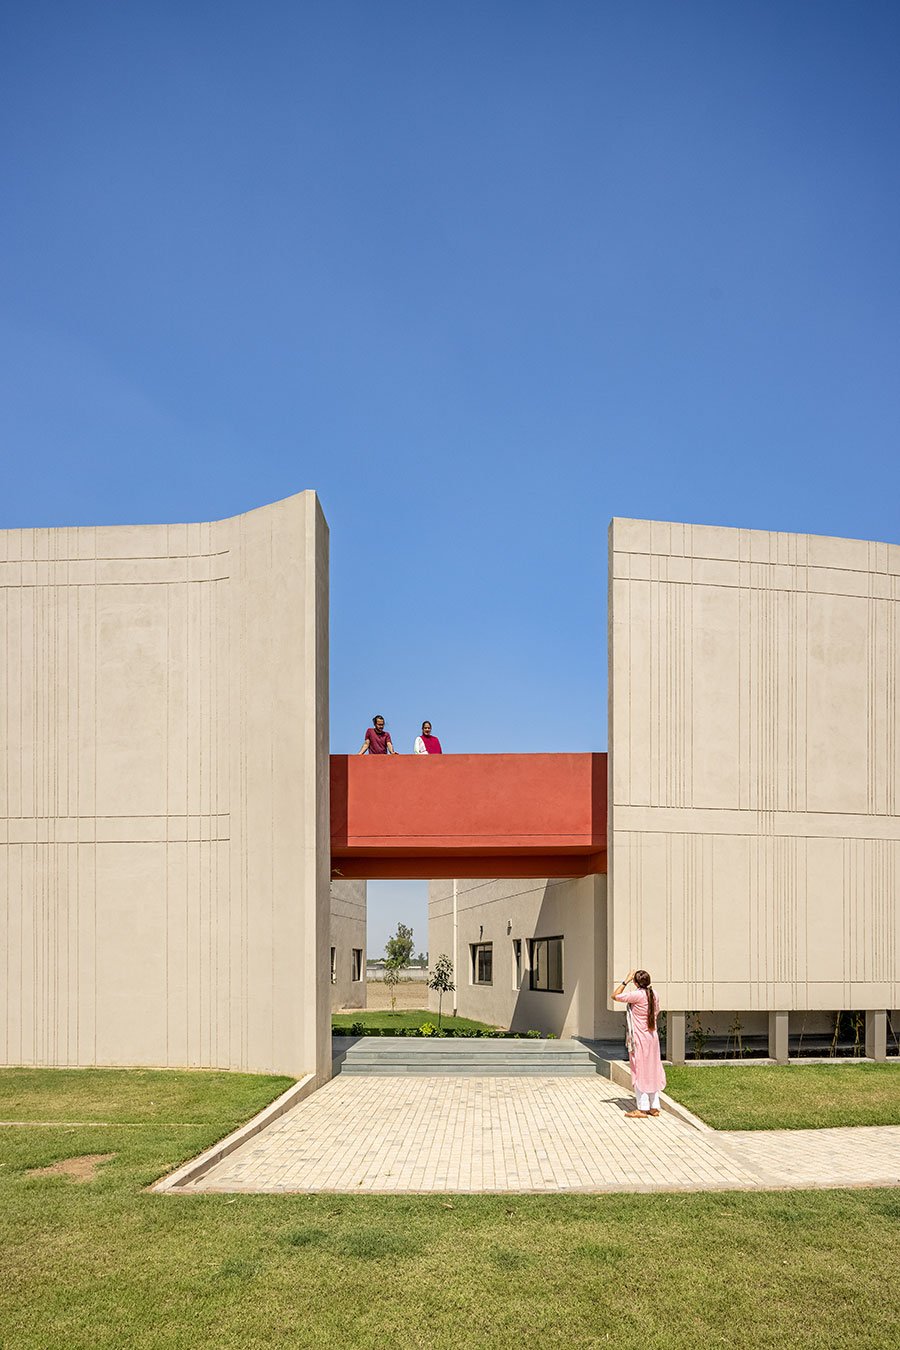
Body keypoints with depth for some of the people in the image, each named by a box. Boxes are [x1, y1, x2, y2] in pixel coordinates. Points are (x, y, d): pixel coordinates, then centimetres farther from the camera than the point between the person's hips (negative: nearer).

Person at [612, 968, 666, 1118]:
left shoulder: (637, 995, -17)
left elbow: (615, 996, -9)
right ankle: (654, 1107, 17)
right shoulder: (653, 995, 3)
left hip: (639, 1039, -7)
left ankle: (642, 1108, 3)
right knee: (652, 1071, 12)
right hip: (653, 1037, 7)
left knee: (640, 1072, 0)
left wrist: (627, 980, -3)